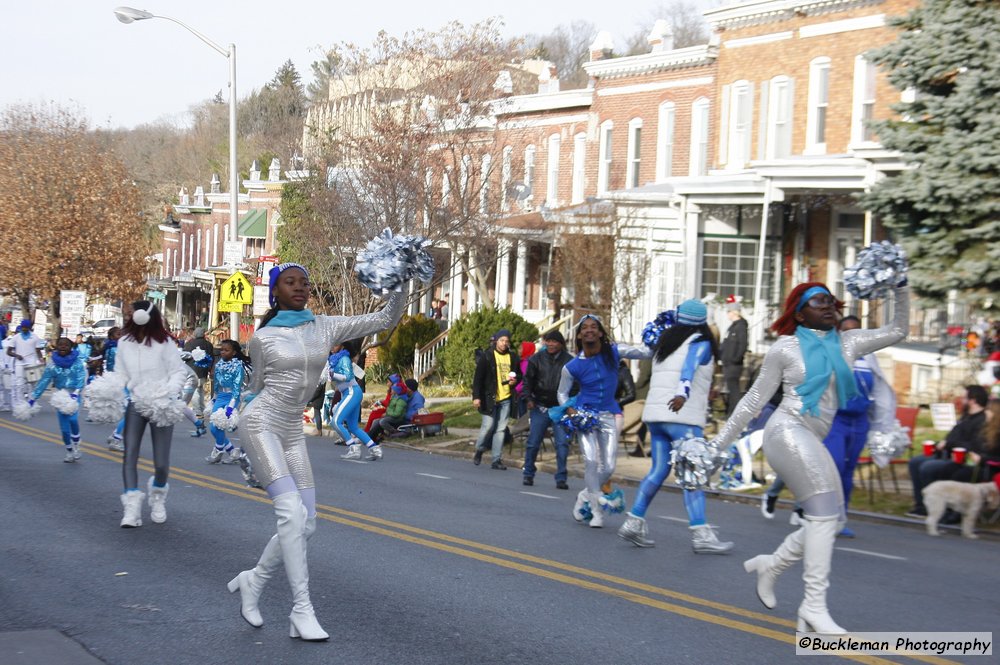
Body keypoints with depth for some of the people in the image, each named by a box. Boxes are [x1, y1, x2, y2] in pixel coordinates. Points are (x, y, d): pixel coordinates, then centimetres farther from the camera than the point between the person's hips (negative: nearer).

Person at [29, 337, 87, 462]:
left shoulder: (77, 360, -8)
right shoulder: (53, 363, -3)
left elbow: (81, 378, -17)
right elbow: (44, 381, 0)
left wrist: (75, 393, -33)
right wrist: (33, 398, -2)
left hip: (74, 394, -3)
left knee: (72, 417, -27)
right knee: (64, 426, 3)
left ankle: (76, 446, -8)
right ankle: (69, 452, 21)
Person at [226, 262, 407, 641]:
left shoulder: (326, 328, 7)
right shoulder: (263, 338, -1)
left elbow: (385, 319, 2)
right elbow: (257, 386, 11)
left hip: (293, 431, 5)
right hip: (261, 423, -5)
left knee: (305, 524, 1)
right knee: (292, 511, -19)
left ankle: (252, 581, 22)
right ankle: (302, 609, -18)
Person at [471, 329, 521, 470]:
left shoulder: (513, 357, 8)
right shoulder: (487, 356, -3)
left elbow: (519, 374, 22)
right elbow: (478, 378, -5)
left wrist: (515, 380, -2)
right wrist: (476, 396, -11)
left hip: (506, 399, 4)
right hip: (489, 398, -4)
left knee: (501, 429, 4)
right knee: (488, 426, -6)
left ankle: (497, 460, 8)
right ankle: (479, 450, 21)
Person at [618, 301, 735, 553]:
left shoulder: (665, 340, 16)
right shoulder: (700, 343, -3)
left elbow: (643, 350, 35)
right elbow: (689, 369, -21)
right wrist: (683, 394, -37)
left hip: (655, 415, 7)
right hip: (684, 416, -7)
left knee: (658, 470, 13)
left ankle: (633, 523, 9)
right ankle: (701, 535, -14)